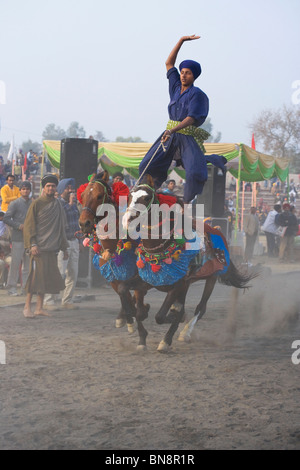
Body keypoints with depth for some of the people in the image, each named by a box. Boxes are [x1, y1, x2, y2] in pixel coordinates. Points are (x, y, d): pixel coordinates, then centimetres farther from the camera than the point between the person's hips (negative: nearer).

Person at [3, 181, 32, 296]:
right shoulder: (15, 204, -1)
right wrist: (19, 226, -15)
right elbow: (6, 218, -5)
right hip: (18, 238, -5)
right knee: (15, 263, -5)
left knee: (28, 264, 6)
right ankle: (11, 287, 0)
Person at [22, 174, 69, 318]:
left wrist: (64, 247, 17)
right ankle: (27, 307, -4)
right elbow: (29, 225, -5)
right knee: (36, 275, -10)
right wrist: (32, 244, -15)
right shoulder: (37, 203, -2)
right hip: (39, 247, -6)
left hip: (52, 247, 6)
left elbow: (61, 227, 20)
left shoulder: (57, 205, 15)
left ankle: (40, 307, 10)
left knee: (47, 277, 4)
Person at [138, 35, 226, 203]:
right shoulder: (176, 87, 12)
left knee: (195, 173, -22)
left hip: (188, 137, -6)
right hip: (170, 135, 6)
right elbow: (169, 63, 18)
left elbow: (191, 118, -17)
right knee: (147, 166, -3)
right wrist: (181, 41, 14)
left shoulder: (197, 94, -7)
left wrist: (173, 130, -31)